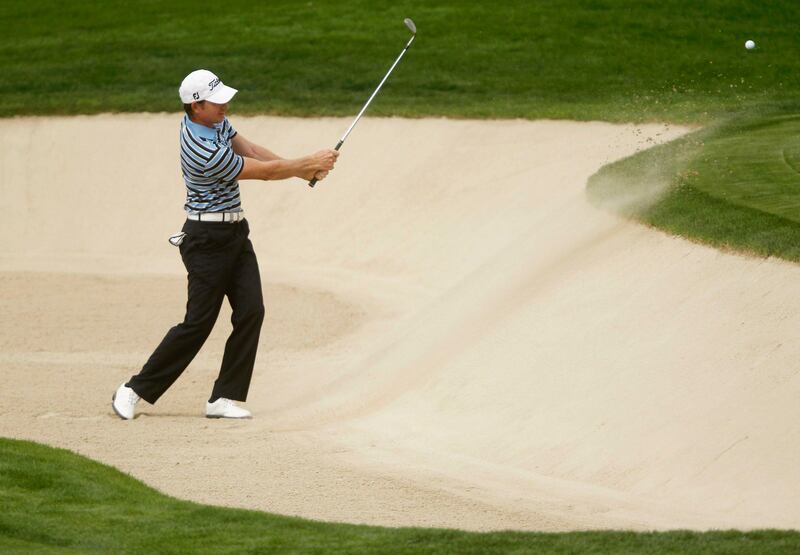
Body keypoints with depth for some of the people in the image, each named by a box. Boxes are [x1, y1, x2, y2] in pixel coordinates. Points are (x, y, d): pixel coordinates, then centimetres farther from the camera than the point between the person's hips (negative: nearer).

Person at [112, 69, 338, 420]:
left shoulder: (215, 121, 3)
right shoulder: (206, 152, -26)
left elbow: (251, 151, 8)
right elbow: (264, 172, -19)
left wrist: (301, 169, -3)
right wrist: (309, 164, -8)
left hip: (235, 233, 9)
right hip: (208, 239, -9)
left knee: (250, 312, -3)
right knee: (199, 323, -6)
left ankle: (224, 398, -1)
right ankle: (134, 390, 6)